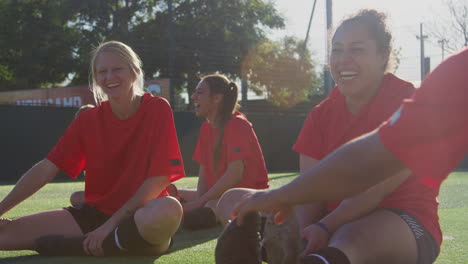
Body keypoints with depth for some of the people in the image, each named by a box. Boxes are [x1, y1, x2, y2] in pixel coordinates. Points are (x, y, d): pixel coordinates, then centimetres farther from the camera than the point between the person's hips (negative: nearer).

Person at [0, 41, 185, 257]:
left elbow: (160, 178, -14)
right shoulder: (88, 119, 4)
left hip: (140, 214, -1)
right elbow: (47, 168, 1)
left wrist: (111, 223, -17)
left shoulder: (158, 109, -8)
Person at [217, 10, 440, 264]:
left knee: (349, 238, -42)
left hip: (406, 223, -5)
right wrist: (303, 234, -24)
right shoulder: (321, 114, 10)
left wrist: (325, 228, -30)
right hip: (337, 219, 6)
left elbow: (378, 188, -18)